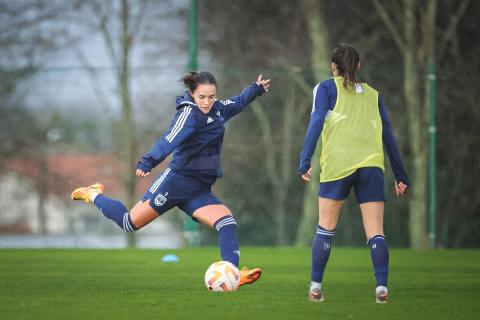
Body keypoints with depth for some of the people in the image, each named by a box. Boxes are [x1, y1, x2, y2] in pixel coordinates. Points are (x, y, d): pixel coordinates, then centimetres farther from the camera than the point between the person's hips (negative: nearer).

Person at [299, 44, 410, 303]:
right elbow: (388, 136, 19)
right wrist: (400, 175, 21)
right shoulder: (372, 95, 21)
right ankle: (381, 287, -17)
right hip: (372, 165, 2)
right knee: (375, 233, -1)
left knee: (325, 228, 9)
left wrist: (305, 161, -7)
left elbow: (316, 122, -3)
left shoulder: (326, 88, 12)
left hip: (338, 165, -2)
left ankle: (315, 287, 7)